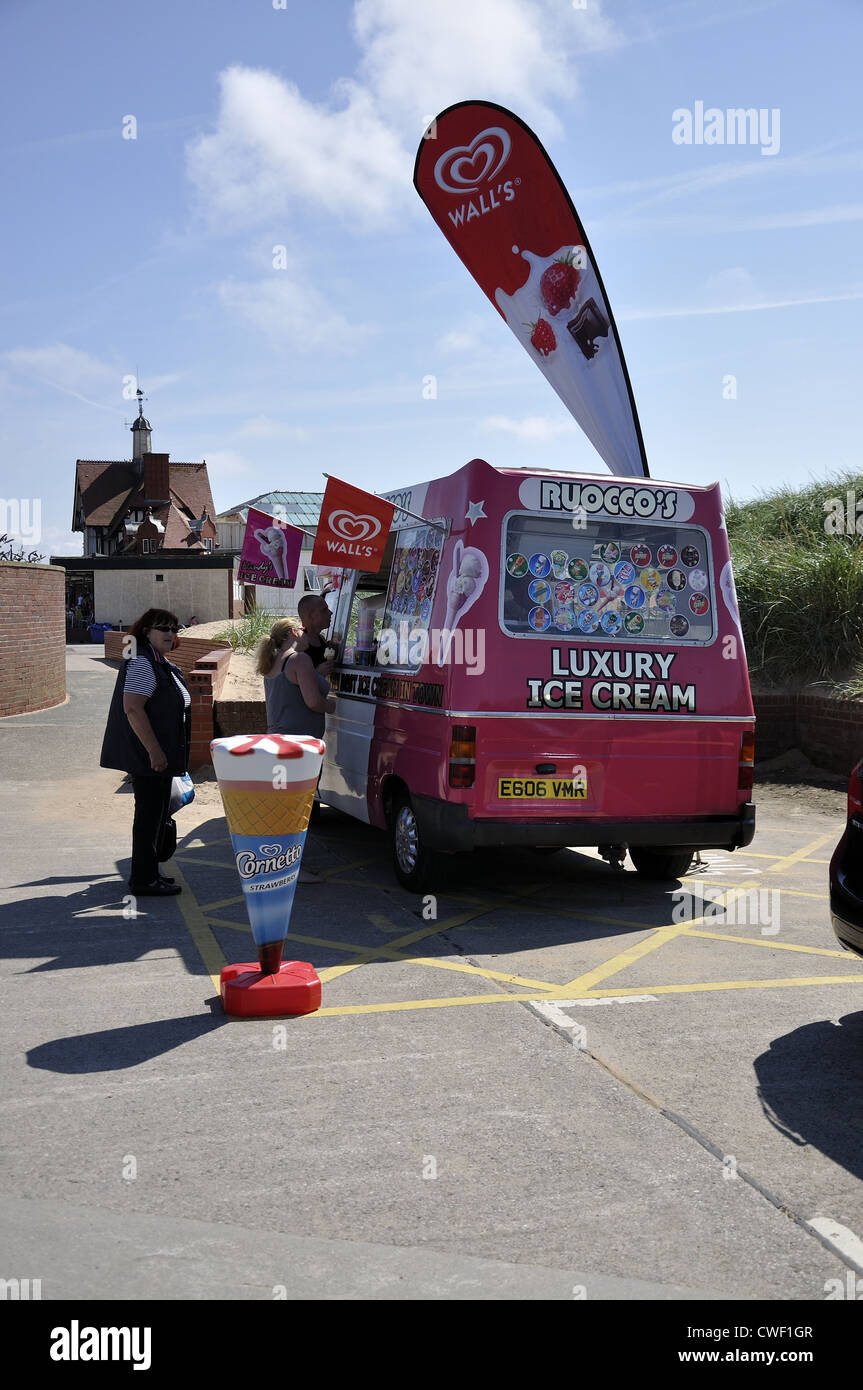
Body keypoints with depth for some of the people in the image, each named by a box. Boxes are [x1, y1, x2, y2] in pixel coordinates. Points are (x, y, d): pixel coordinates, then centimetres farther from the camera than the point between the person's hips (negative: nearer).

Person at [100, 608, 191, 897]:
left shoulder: (162, 663, 15)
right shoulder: (142, 663, -17)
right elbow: (133, 709, -25)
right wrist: (154, 751, -26)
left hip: (160, 755, 10)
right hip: (148, 755, -10)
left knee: (157, 813, 16)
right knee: (149, 814, -3)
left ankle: (148, 873, 27)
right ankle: (144, 880, 5)